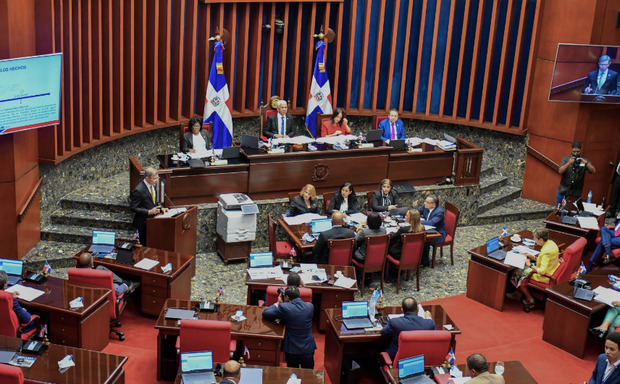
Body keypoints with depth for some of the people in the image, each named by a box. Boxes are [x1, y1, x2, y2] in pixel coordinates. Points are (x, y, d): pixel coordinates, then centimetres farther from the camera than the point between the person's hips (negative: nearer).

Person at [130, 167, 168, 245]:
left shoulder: (153, 185, 4)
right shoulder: (139, 190, -21)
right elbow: (133, 208, -18)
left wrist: (161, 208, -2)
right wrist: (149, 212, -25)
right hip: (144, 222, -7)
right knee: (146, 245, -1)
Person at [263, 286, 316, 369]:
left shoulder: (284, 307, -17)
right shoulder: (310, 306, -5)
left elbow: (265, 314, -7)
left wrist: (277, 303, 6)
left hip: (292, 350, -3)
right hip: (308, 348, 3)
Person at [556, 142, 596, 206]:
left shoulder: (584, 160, 3)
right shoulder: (566, 159, 2)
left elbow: (593, 171, -8)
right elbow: (560, 171, -10)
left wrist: (586, 163, -24)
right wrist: (569, 163, -24)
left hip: (576, 193, 0)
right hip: (563, 191, 0)